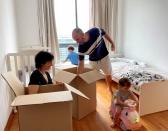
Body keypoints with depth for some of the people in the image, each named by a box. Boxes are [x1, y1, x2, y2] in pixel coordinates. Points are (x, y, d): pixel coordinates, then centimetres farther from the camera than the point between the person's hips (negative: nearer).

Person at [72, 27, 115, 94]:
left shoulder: (95, 31, -32)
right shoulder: (81, 48, -30)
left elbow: (105, 34, -8)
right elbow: (81, 64, -22)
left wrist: (112, 43, 0)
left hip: (104, 57, 1)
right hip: (93, 61, -1)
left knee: (108, 75, 15)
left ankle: (110, 90, 37)